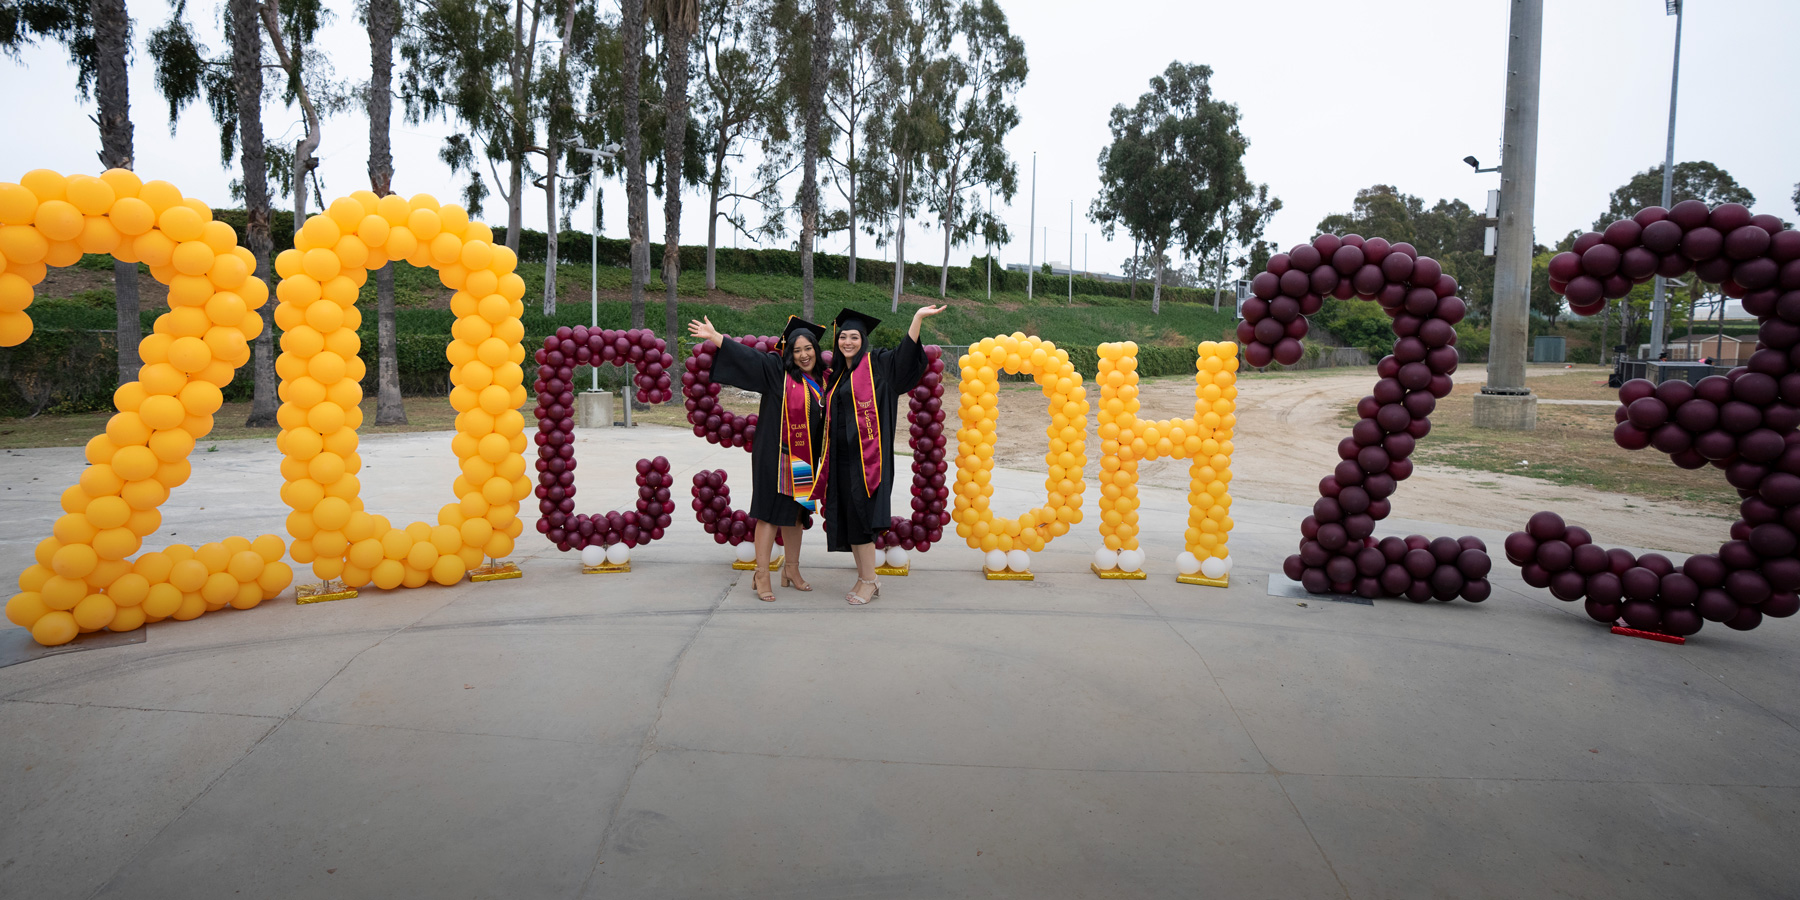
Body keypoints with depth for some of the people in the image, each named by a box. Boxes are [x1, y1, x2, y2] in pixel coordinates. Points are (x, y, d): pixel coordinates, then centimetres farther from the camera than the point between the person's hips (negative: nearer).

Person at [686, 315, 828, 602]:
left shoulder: (823, 381, 11)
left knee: (796, 513, 13)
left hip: (804, 460, 6)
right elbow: (747, 355, -12)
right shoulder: (777, 372, -4)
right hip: (775, 454, -5)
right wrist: (715, 337, -19)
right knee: (771, 511, -5)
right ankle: (761, 575, -1)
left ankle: (791, 570, 25)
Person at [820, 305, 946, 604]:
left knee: (860, 517, -9)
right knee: (847, 520, 8)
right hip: (841, 456, 7)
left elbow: (904, 354, -17)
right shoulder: (838, 374, 18)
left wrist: (917, 318, -28)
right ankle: (864, 578, 17)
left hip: (865, 456, -7)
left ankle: (868, 582, 0)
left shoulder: (876, 364, -1)